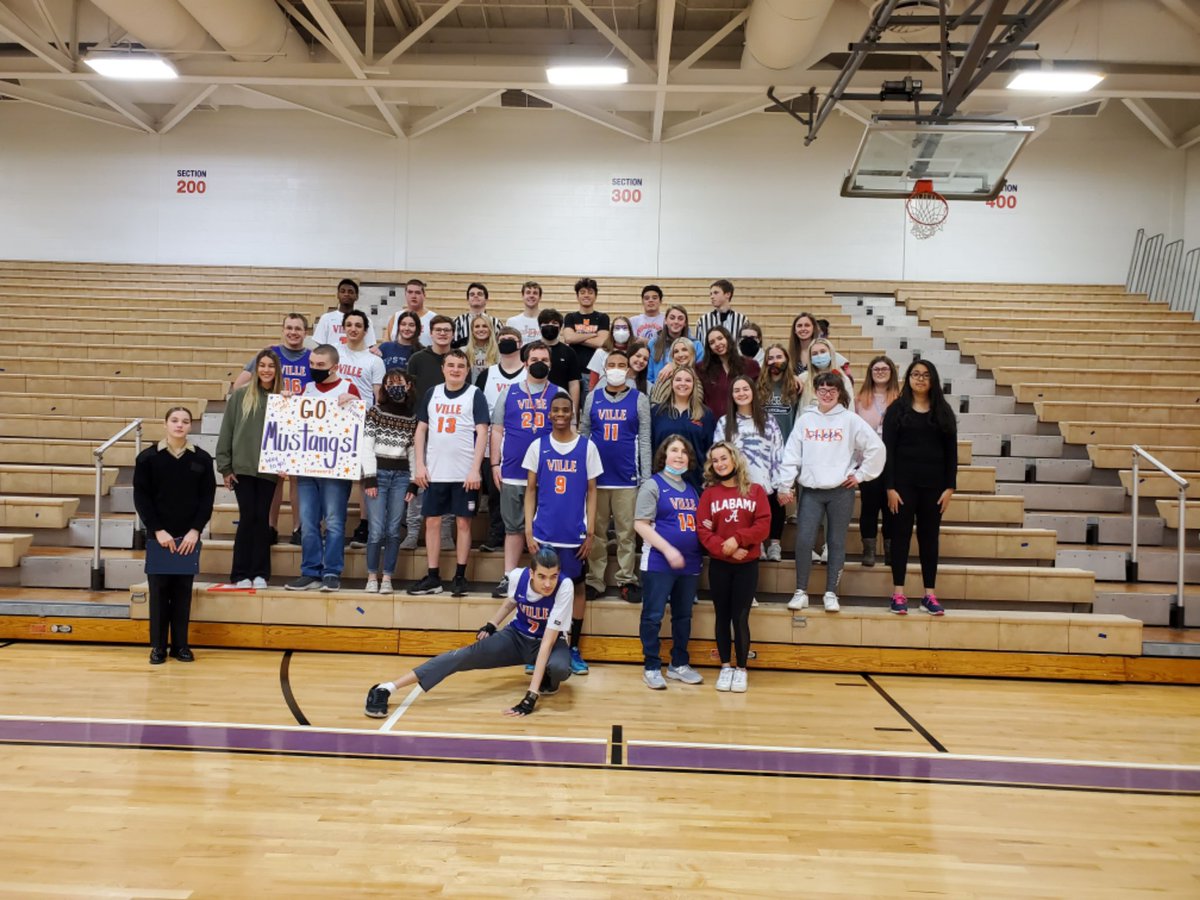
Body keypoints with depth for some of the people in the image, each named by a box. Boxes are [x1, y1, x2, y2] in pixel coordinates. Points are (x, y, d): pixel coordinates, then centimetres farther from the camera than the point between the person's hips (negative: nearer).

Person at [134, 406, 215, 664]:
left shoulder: (202, 459, 2)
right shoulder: (147, 457, -2)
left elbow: (207, 499, 2)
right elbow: (141, 498, -3)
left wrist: (195, 530, -9)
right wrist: (158, 530, -11)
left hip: (189, 536, 1)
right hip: (158, 535, -1)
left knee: (183, 591, 6)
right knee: (159, 590, 4)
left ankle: (181, 644, 15)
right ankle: (158, 646, 13)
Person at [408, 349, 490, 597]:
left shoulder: (475, 395, -1)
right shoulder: (432, 393, 9)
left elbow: (482, 433, -6)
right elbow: (421, 429, 11)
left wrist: (475, 469, -13)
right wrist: (420, 465, 3)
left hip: (465, 473, -3)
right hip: (435, 472, 4)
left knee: (463, 522, 3)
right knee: (432, 522, 5)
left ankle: (460, 577, 11)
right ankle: (433, 578, 13)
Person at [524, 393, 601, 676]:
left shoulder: (587, 446, 1)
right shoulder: (538, 446, 3)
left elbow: (591, 492, 3)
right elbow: (530, 490, 5)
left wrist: (590, 532, -2)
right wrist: (528, 529, -3)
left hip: (575, 532, 0)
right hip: (543, 532, 0)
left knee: (576, 585, 7)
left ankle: (573, 649, 17)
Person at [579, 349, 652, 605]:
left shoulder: (639, 399, 3)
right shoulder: (592, 397, 7)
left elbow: (645, 439, 2)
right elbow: (583, 434, 8)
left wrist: (646, 476, -2)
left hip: (627, 477, -2)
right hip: (595, 475, 2)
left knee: (627, 532, 3)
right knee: (595, 532, 7)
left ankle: (626, 580, 13)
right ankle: (594, 581, 15)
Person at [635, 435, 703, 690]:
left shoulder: (691, 490, 15)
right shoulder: (653, 485, -4)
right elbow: (641, 525, -12)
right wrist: (668, 550, -20)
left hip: (689, 563, 7)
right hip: (658, 562, -6)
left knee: (683, 616, 13)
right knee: (653, 616, -1)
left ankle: (679, 665, 24)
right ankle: (651, 667, 9)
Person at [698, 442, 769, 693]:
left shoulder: (756, 491, 2)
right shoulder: (709, 493, 3)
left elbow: (763, 525, -6)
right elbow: (702, 529, -6)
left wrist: (738, 538, -19)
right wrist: (724, 548, -18)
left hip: (747, 565, -1)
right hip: (719, 564, 1)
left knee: (740, 617, -1)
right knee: (722, 616, 7)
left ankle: (741, 669, 12)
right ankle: (725, 667, 18)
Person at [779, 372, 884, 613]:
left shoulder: (850, 420, -1)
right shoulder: (806, 419, 6)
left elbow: (876, 447, -2)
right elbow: (792, 454, 5)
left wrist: (861, 474, -2)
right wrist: (785, 485, 1)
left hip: (841, 491, -1)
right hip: (810, 490, 2)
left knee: (836, 543, 5)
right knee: (803, 541, -5)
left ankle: (831, 594, 14)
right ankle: (801, 592, 7)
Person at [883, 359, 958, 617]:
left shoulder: (943, 411, 7)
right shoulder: (897, 409, 1)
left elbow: (951, 451, 6)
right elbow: (888, 449, -3)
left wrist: (950, 487, -1)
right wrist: (890, 487, -10)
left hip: (933, 484, 2)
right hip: (903, 482, -2)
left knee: (929, 538, 6)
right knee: (901, 535, 2)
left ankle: (929, 595, 12)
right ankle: (898, 594, 7)